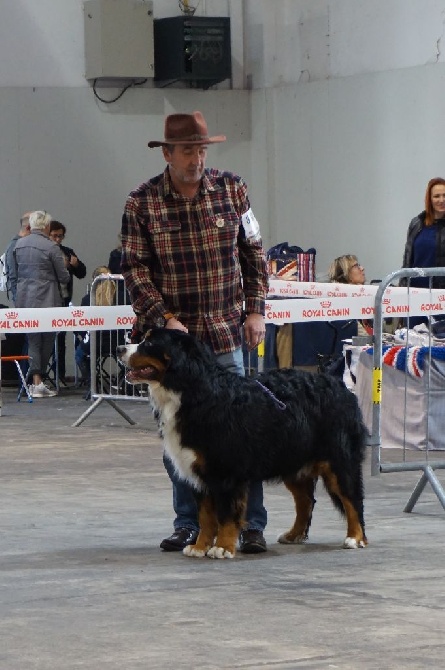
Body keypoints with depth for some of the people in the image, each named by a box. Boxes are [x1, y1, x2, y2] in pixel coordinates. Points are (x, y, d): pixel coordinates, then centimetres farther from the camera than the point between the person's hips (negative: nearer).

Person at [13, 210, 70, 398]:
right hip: (46, 299, -5)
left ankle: (36, 382, -1)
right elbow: (64, 277, -5)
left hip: (24, 299, 5)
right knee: (46, 340, 5)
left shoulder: (19, 244, 6)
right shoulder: (51, 247, -11)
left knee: (33, 341, 8)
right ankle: (38, 381, 4)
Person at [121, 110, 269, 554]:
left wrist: (255, 309, 1)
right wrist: (164, 318, -13)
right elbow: (134, 268, -4)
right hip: (170, 335, 0)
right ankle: (189, 525, 17)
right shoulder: (142, 203, -3)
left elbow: (253, 253, 9)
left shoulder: (231, 189, 2)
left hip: (225, 334, 0)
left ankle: (251, 525, 1)